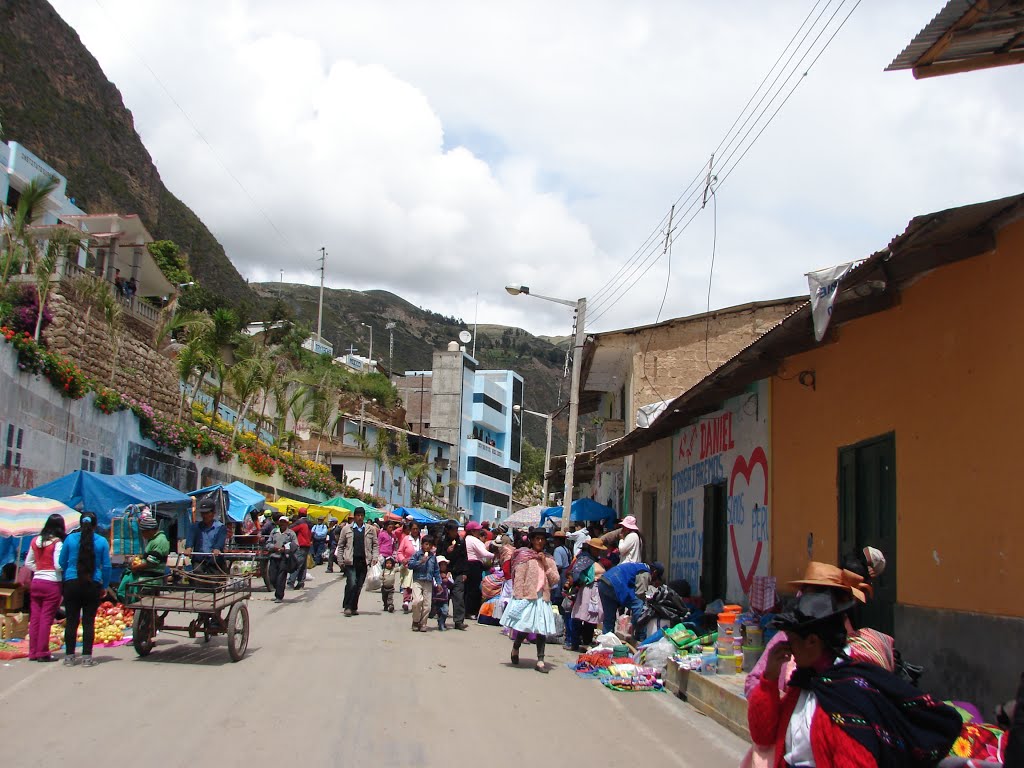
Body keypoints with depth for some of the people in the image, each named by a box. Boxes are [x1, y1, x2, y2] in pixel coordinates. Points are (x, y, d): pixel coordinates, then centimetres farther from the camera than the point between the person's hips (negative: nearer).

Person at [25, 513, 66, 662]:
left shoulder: (35, 541, 7)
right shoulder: (57, 542, -12)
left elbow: (28, 563, 14)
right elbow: (58, 565, -17)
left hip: (36, 582, 6)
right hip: (52, 584, -6)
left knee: (34, 618, 9)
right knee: (46, 619, -2)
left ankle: (33, 652, 14)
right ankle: (43, 653, 1)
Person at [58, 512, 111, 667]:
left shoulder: (70, 539, 1)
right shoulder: (102, 541, 0)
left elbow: (62, 563, 7)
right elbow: (106, 566, 3)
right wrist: (104, 586, 12)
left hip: (72, 584, 1)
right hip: (93, 585, 0)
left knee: (71, 621, 5)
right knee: (89, 621, 3)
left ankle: (69, 657, 9)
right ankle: (86, 657, 4)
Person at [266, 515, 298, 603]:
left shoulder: (291, 533, 3)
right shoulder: (274, 532, 15)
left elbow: (295, 546, -3)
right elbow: (268, 544, 15)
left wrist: (285, 549, -14)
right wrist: (274, 547, -5)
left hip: (284, 558, -4)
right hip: (274, 557, 4)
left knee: (281, 578, -7)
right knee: (272, 578, 3)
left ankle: (279, 597, 0)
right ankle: (278, 593, 25)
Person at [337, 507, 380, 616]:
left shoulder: (371, 529, 9)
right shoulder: (346, 529, 5)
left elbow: (375, 545, 10)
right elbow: (340, 545, 9)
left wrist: (374, 557, -3)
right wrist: (340, 560, 4)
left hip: (364, 561, 2)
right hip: (350, 561, -2)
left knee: (359, 586, 7)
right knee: (351, 583, -13)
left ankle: (354, 607, 18)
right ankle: (347, 606, -1)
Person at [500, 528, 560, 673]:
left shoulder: (548, 559, 12)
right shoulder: (524, 556, -3)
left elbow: (555, 580, 5)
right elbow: (518, 578, -7)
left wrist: (546, 564, -4)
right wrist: (519, 598, -12)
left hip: (542, 598, 4)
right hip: (526, 597, -4)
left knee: (542, 630, 1)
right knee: (524, 628, -1)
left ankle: (540, 661, 4)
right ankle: (515, 649, 27)